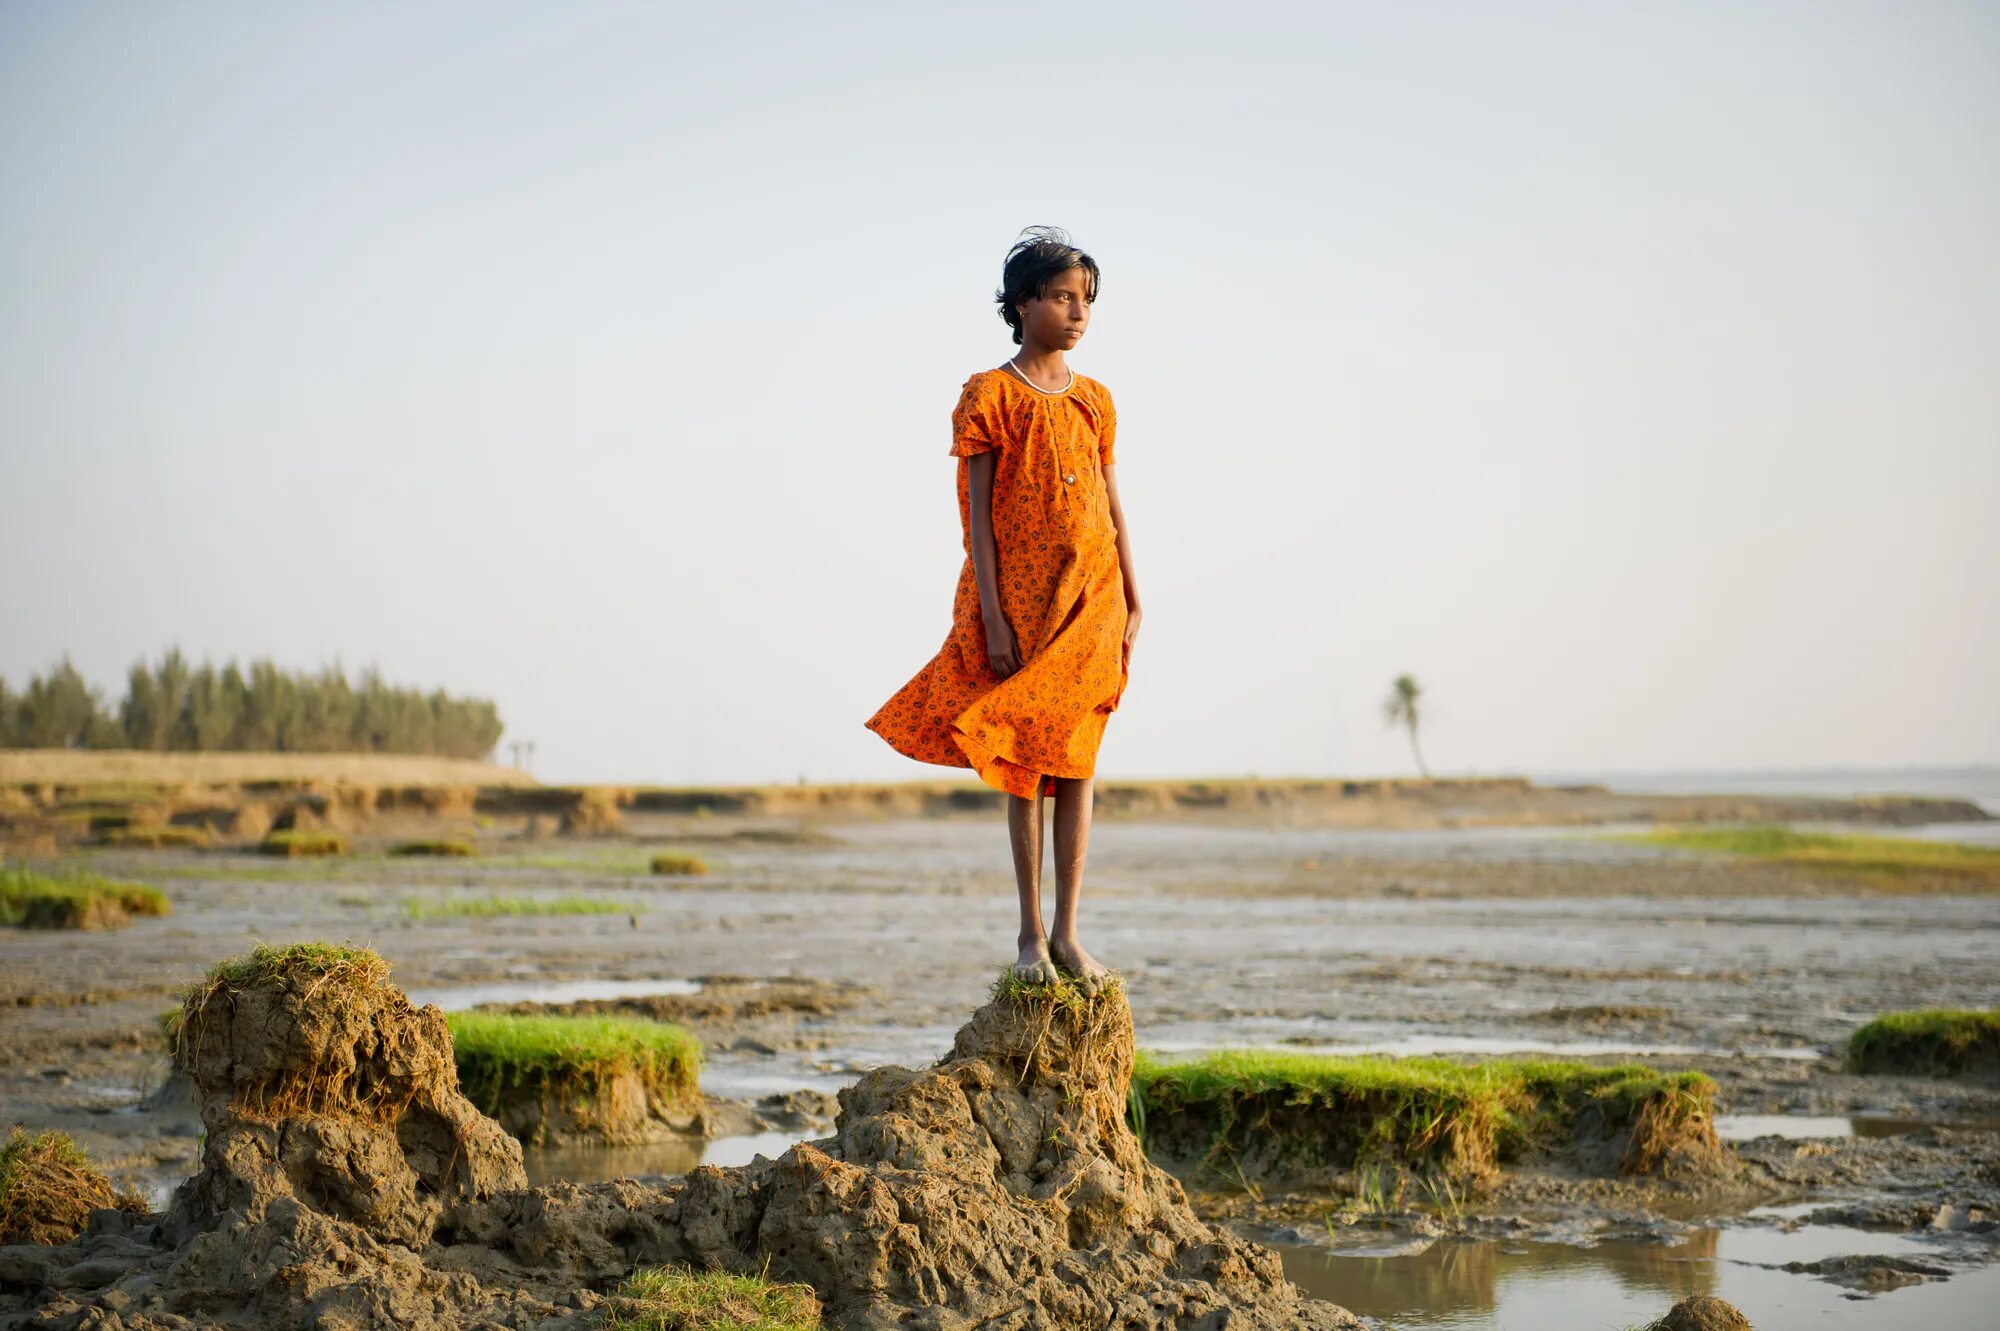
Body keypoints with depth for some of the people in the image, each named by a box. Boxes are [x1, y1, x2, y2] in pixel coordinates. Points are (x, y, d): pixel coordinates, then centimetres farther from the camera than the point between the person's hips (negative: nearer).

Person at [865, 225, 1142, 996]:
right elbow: (977, 512, -6)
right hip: (1019, 600, -4)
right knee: (1024, 760, 0)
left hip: (1091, 599, 4)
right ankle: (1030, 931, 7)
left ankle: (1067, 930, 6)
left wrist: (1133, 603, 8)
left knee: (1076, 760, 3)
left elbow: (1113, 504, 12)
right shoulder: (991, 396, -3)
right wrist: (991, 616, -12)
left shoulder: (1094, 400, 10)